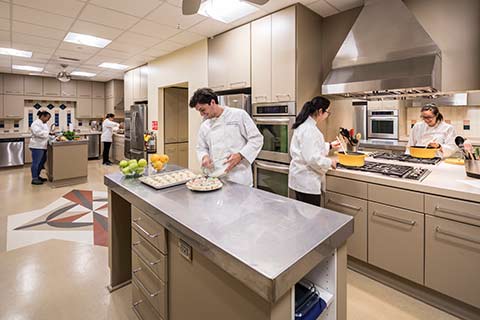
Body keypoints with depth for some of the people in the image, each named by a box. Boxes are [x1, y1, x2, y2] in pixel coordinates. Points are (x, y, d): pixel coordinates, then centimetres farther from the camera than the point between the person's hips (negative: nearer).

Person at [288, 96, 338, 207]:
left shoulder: (305, 125, 11)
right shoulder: (309, 129, -22)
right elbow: (313, 158, -27)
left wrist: (330, 145, 25)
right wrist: (330, 162, -10)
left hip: (302, 179, 10)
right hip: (306, 182, -10)